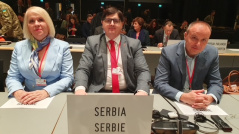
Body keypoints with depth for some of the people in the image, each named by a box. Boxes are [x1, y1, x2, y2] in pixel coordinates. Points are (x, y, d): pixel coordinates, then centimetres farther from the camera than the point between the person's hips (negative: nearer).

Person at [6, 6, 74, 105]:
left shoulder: (62, 46, -1)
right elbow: (12, 77, 8)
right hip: (28, 100, 3)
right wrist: (17, 91, -15)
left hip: (57, 98, -2)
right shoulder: (19, 47, 8)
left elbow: (67, 78, -7)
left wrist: (46, 92, -23)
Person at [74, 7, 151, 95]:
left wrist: (142, 91, -19)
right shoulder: (92, 42, 9)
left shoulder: (134, 44, 9)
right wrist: (80, 89, -20)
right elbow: (83, 69, 1)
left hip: (128, 93, 1)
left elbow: (143, 71, 2)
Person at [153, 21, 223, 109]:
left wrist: (210, 98, -25)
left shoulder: (212, 53, -5)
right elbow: (159, 84, -16)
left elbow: (216, 83, -2)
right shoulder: (168, 52, -14)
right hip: (169, 101, -2)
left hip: (198, 105, 3)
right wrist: (183, 96, -32)